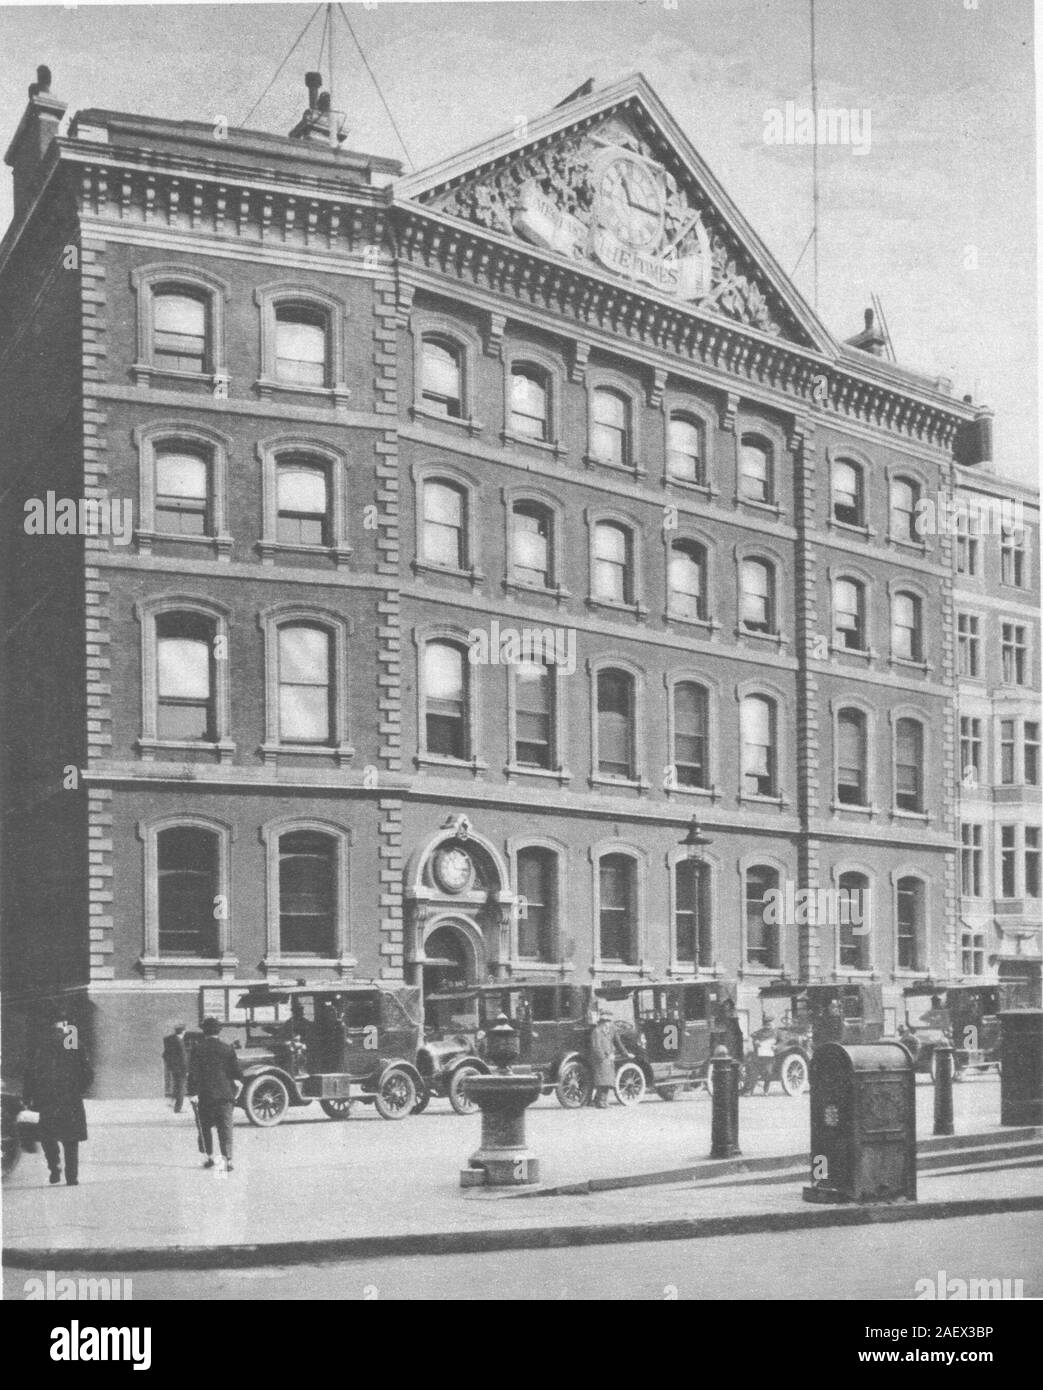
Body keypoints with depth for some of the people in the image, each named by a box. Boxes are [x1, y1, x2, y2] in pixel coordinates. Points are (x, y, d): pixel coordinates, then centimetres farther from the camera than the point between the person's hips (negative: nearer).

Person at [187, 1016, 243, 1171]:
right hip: (225, 1094, 1)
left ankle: (209, 1157, 14)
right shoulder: (228, 1049, 3)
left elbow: (193, 1073, -6)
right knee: (225, 1128, 1)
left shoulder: (198, 1049, -2)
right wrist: (236, 1087, 21)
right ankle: (227, 1159, -10)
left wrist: (192, 1092, 1)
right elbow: (238, 1072, 5)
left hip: (206, 1094, -1)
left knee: (206, 1126, 14)